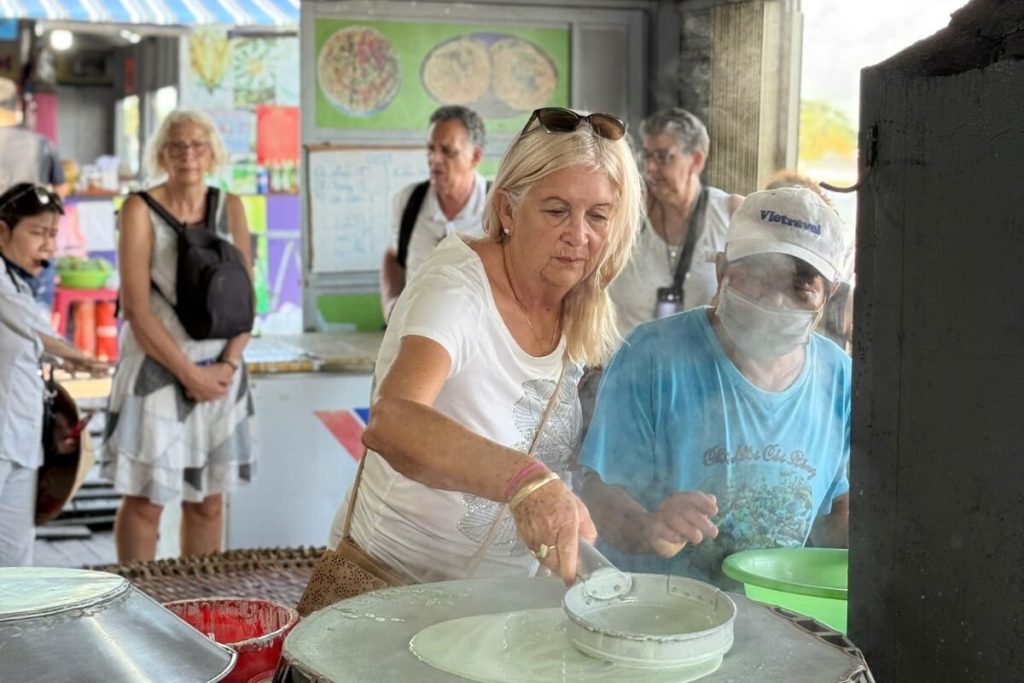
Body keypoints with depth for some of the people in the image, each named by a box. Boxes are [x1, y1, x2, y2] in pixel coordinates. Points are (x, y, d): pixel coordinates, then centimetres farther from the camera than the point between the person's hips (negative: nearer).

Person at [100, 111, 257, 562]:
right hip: (156, 371, -4)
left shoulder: (230, 208, 7)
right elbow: (135, 307, -11)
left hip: (220, 373, 4)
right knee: (145, 500, 0)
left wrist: (228, 363, -8)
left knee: (208, 500, 10)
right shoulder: (141, 210, -5)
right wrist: (189, 373, -13)